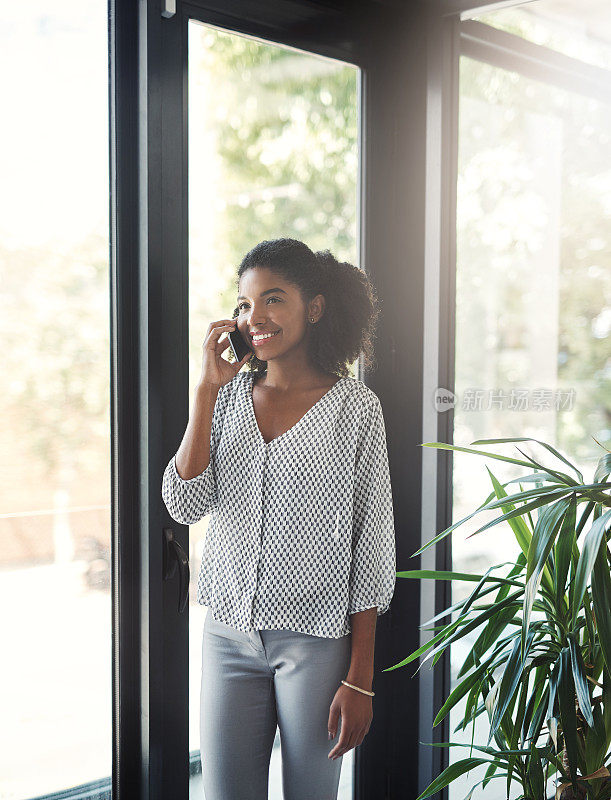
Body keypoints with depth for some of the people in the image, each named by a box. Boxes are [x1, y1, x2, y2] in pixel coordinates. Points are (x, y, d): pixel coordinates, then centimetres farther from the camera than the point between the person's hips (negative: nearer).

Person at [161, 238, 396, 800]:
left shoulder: (355, 407, -7)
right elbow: (185, 505, -5)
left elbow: (373, 546, -6)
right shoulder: (228, 395, 5)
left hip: (317, 641, -3)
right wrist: (207, 390, -10)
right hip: (229, 633, 3)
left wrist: (360, 679, -8)